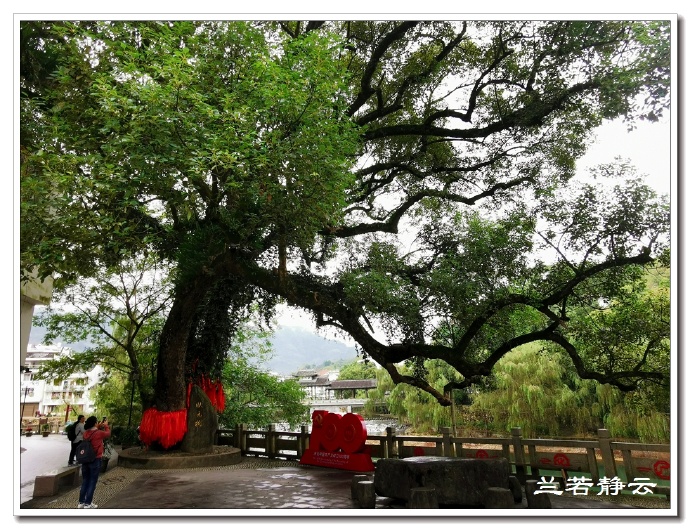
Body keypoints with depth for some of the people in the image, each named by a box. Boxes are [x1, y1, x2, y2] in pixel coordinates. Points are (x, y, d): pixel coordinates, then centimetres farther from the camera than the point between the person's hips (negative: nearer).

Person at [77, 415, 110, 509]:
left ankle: (81, 502, 19)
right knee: (92, 482, 4)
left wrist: (99, 426, 19)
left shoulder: (85, 433, -1)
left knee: (85, 481, 15)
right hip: (95, 460, -6)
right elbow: (108, 434, 5)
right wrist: (106, 425, 19)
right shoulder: (99, 433, -16)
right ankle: (88, 504, 6)